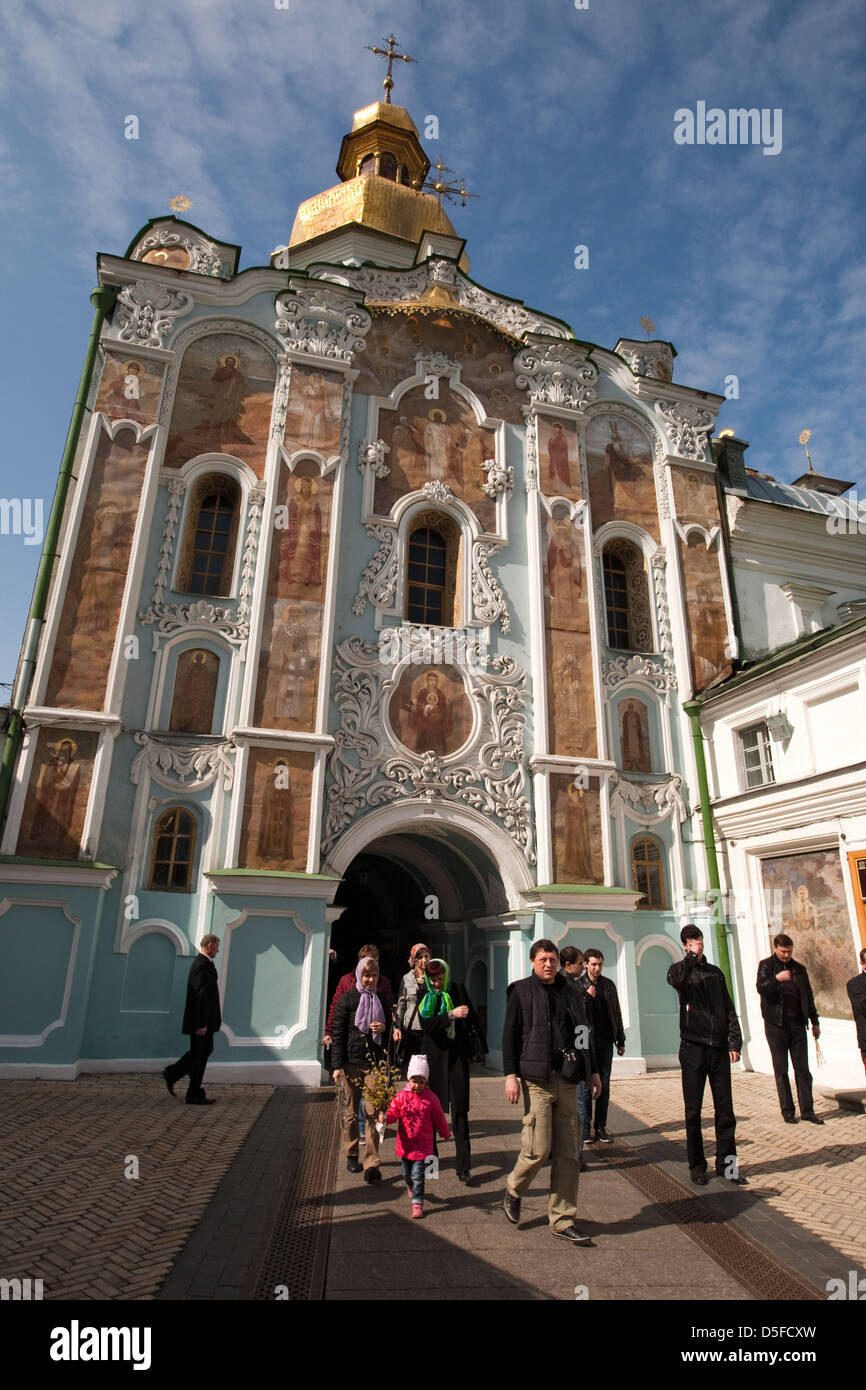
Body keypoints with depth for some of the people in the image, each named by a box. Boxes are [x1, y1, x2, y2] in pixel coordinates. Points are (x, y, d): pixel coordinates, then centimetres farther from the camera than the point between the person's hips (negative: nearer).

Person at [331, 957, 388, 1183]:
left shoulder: (381, 1000, 9)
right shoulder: (347, 999, -2)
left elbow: (391, 1032, 20)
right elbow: (338, 1033, -3)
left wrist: (384, 1028, -4)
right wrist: (337, 1065, -8)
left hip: (374, 1063, 2)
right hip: (351, 1062, -2)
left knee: (372, 1112, -5)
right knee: (351, 1112, 9)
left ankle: (371, 1164, -2)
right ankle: (352, 1155, 27)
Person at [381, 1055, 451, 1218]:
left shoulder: (431, 1098, -7)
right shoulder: (401, 1096, -6)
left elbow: (438, 1118, 5)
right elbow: (393, 1112, -11)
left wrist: (445, 1133, 15)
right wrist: (385, 1117, -32)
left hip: (423, 1145, -2)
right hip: (405, 1144, 2)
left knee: (417, 1175, -6)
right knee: (406, 1173, 20)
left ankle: (417, 1203, 8)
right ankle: (411, 1187, 50)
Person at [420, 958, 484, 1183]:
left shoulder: (459, 991, 1)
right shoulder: (425, 998, -1)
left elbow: (471, 1019, 8)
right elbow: (425, 1024, -15)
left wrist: (481, 1045, 9)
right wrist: (451, 1015, -25)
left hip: (457, 1055, 0)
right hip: (434, 1056, 1)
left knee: (460, 1110, -3)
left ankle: (463, 1166, 1)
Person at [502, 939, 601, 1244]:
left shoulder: (568, 992, 13)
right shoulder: (521, 991, -2)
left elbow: (583, 1033, 20)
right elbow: (510, 1034, -4)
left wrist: (593, 1071, 17)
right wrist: (511, 1074, -11)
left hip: (566, 1082, 5)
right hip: (537, 1081, -5)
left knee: (568, 1153, 7)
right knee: (538, 1148, -6)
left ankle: (562, 1220, 20)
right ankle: (513, 1190, 23)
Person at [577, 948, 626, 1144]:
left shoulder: (609, 985, 9)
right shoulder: (577, 985, -4)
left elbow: (616, 1014, 15)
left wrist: (620, 1040, 14)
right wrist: (587, 997, -18)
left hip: (605, 1041, 4)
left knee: (604, 1086, 7)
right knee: (585, 1086, -2)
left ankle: (600, 1127, 16)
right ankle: (585, 1128, 7)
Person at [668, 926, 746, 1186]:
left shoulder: (715, 972, 13)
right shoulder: (679, 969, 0)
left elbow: (729, 1010, 11)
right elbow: (677, 980, -26)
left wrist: (734, 1042, 2)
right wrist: (691, 956, -18)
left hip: (719, 1048, 3)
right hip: (693, 1048, -3)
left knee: (725, 1109, 6)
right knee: (693, 1111, 4)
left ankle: (726, 1164, 18)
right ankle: (697, 1166, 15)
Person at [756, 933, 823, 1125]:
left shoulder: (799, 969, 11)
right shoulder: (766, 965, -1)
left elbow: (808, 996, 18)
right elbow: (760, 987, -17)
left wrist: (815, 1021, 15)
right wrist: (776, 979, -34)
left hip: (797, 1024, 3)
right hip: (775, 1024, -3)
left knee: (802, 1068, 5)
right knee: (781, 1070, 3)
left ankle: (807, 1110, 12)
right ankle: (787, 1111, 11)